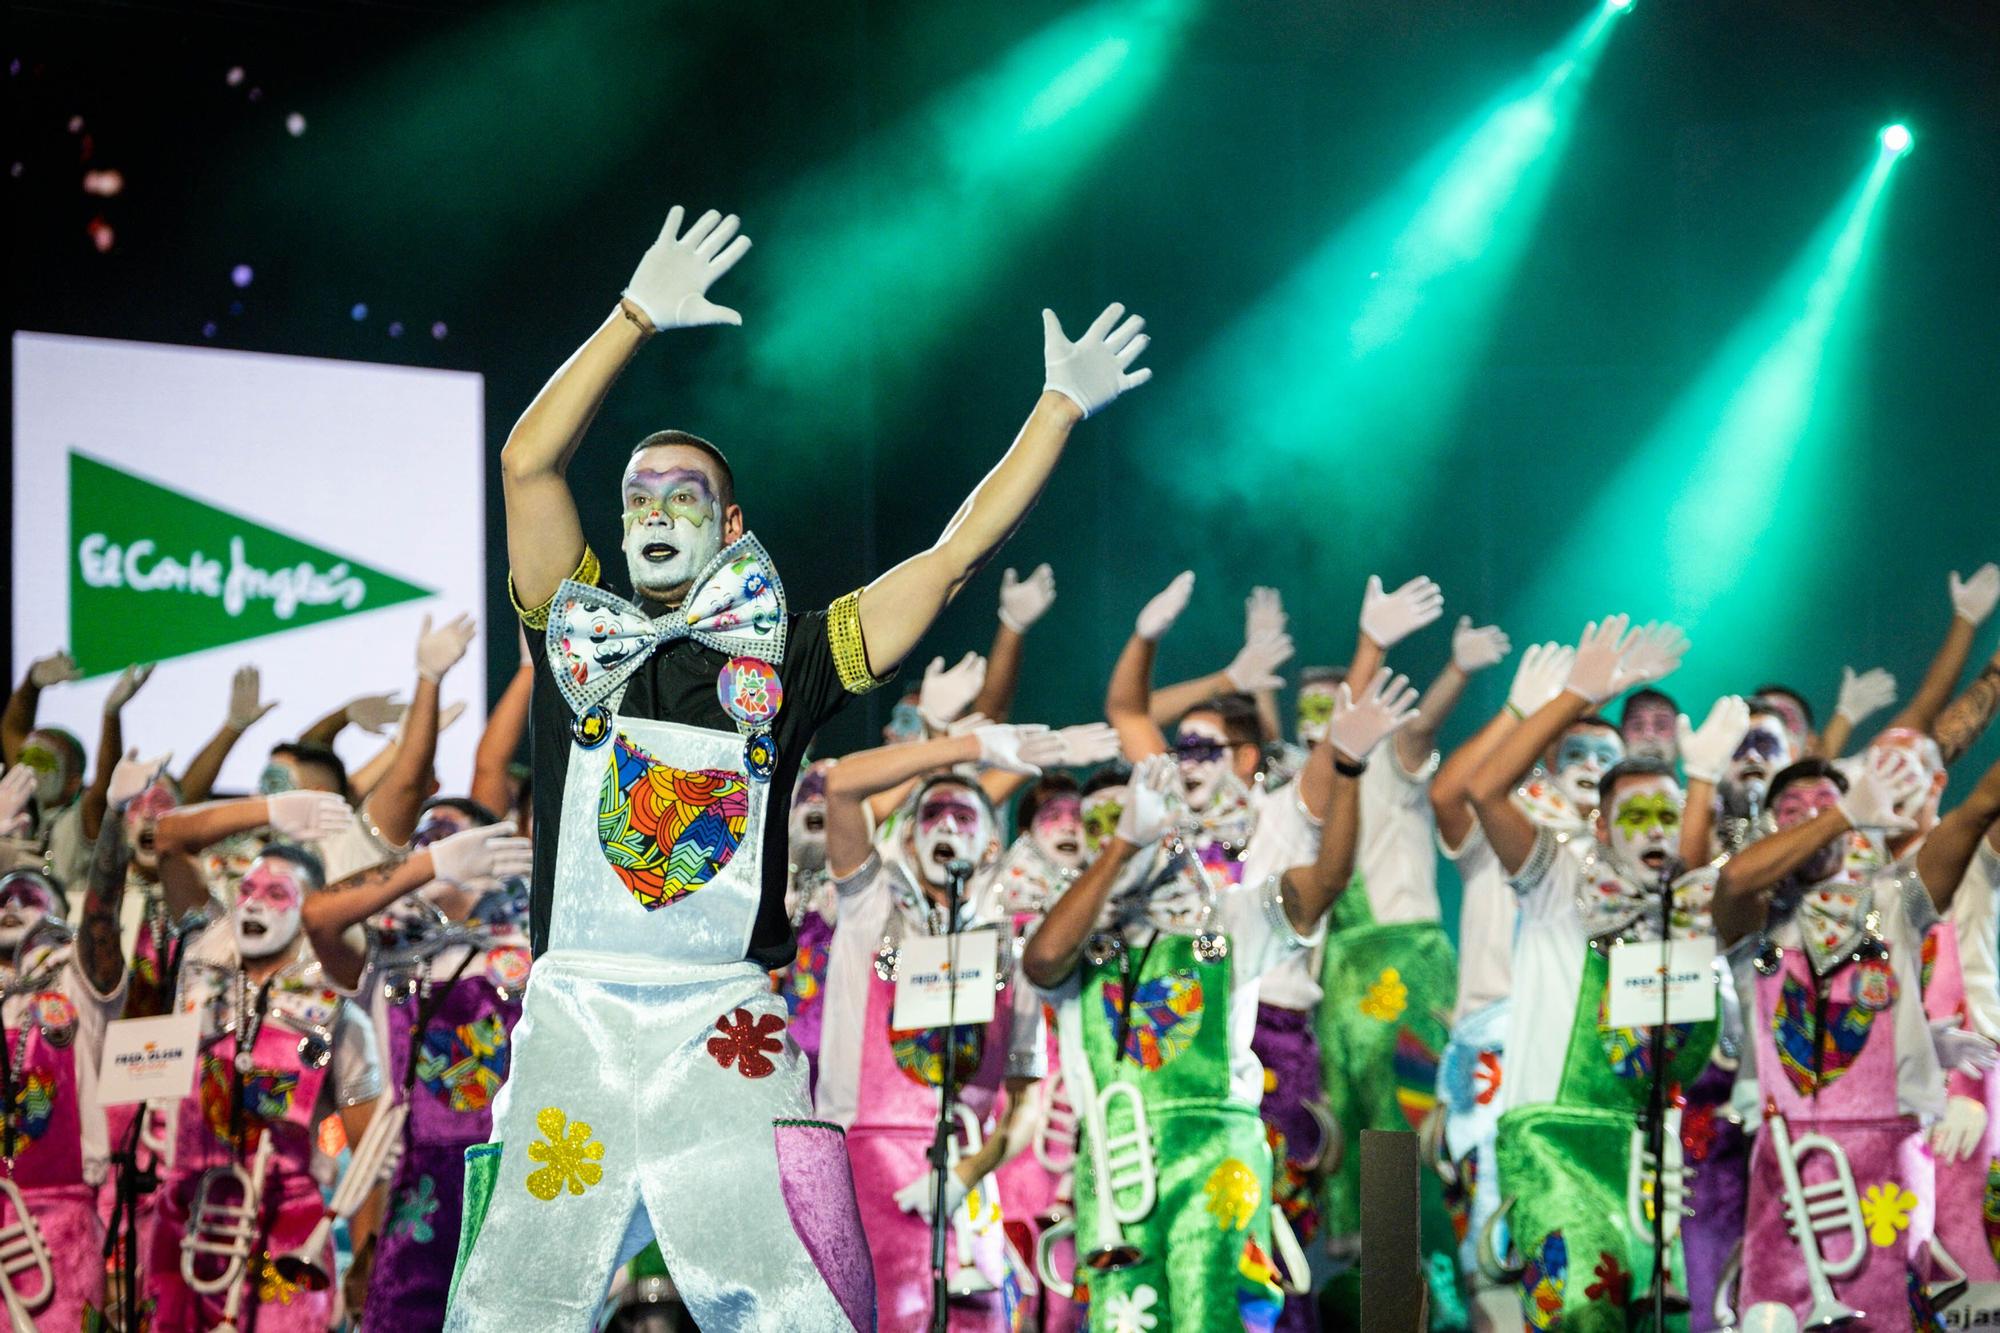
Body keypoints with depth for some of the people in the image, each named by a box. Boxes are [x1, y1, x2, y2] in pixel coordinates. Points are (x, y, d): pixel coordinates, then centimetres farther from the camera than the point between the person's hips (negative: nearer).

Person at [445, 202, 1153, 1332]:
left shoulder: (782, 663, 10)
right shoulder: (579, 637, 11)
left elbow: (955, 555, 10)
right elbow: (530, 462, 1)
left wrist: (1063, 405, 11)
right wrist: (638, 316, -3)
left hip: (726, 1038, 0)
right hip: (575, 1021, 1)